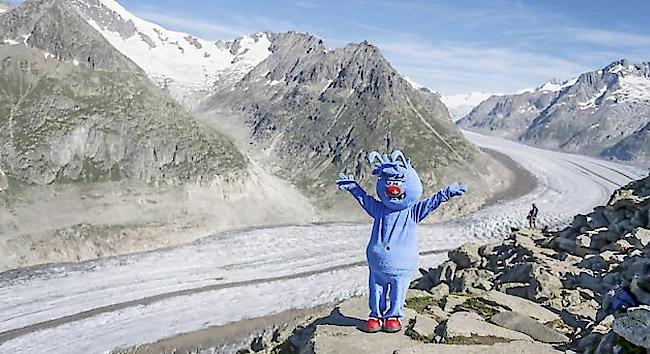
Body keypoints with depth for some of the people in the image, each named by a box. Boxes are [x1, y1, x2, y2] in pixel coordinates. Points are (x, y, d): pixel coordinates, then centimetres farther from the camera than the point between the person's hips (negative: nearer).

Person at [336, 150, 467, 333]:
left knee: (398, 290, 9)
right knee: (376, 287, 11)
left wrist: (447, 193, -19)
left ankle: (393, 315, 25)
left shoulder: (412, 212, -4)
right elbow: (365, 199, 12)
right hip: (378, 261, 2)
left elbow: (431, 203, -8)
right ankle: (375, 315, 24)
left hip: (402, 263, -2)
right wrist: (352, 186, 10)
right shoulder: (379, 209, 2)